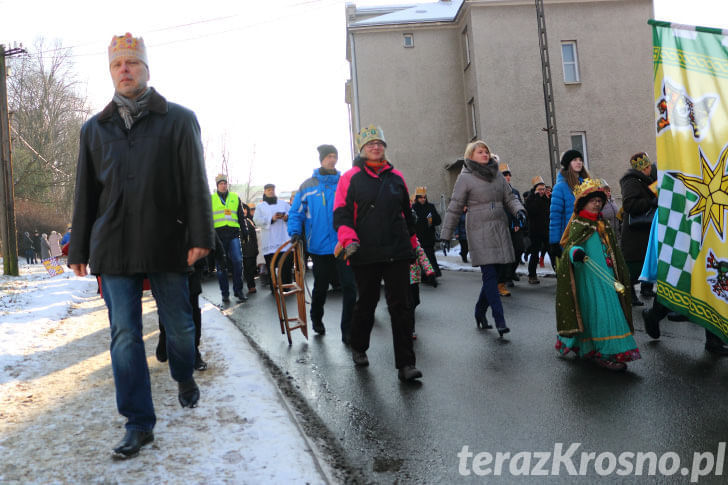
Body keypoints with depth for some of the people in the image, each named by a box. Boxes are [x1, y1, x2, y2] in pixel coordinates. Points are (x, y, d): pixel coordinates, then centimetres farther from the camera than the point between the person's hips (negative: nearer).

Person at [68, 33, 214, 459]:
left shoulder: (179, 120, 4)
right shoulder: (95, 128, 13)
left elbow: (196, 182, -2)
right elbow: (85, 193, 15)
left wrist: (200, 236, -11)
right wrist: (79, 250, 12)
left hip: (167, 245, -2)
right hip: (114, 248, 3)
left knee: (180, 326, 8)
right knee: (125, 336, 2)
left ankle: (185, 378, 39)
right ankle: (139, 423, 12)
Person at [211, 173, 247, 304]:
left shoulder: (235, 198, 14)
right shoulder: (210, 199, 9)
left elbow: (241, 216, 17)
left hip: (233, 234, 1)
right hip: (218, 235, -1)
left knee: (237, 262, -9)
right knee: (221, 265, 2)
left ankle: (238, 291, 1)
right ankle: (225, 293, 10)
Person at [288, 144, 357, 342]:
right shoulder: (308, 186, 4)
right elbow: (296, 213, 7)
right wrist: (295, 233, -8)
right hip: (319, 246, 0)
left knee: (349, 286, -5)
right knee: (320, 287, 15)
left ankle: (348, 331, 3)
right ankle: (316, 320, 40)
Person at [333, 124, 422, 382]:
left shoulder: (396, 177, 13)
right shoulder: (350, 178, 2)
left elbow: (407, 212, 22)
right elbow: (341, 213, -2)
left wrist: (411, 241, 25)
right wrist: (348, 238, -18)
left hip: (397, 253, 2)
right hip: (365, 254, -2)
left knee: (400, 306, -2)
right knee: (366, 303, 12)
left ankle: (405, 363, 1)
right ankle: (358, 348, 36)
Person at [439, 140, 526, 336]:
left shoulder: (497, 175, 15)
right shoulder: (465, 178, -2)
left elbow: (510, 198, 17)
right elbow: (454, 208, -2)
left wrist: (519, 210, -6)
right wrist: (446, 235, -3)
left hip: (500, 230, 6)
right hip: (480, 232, -5)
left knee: (493, 276, 7)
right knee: (490, 275, -10)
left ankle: (480, 311, 26)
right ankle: (500, 320, -8)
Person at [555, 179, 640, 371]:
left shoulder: (603, 224, 18)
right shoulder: (577, 224, -3)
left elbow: (613, 251, 24)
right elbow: (572, 245, -16)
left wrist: (622, 275, 26)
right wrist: (576, 252, -40)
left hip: (605, 275, 8)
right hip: (588, 276, -7)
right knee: (597, 311, -10)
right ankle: (605, 354, -8)